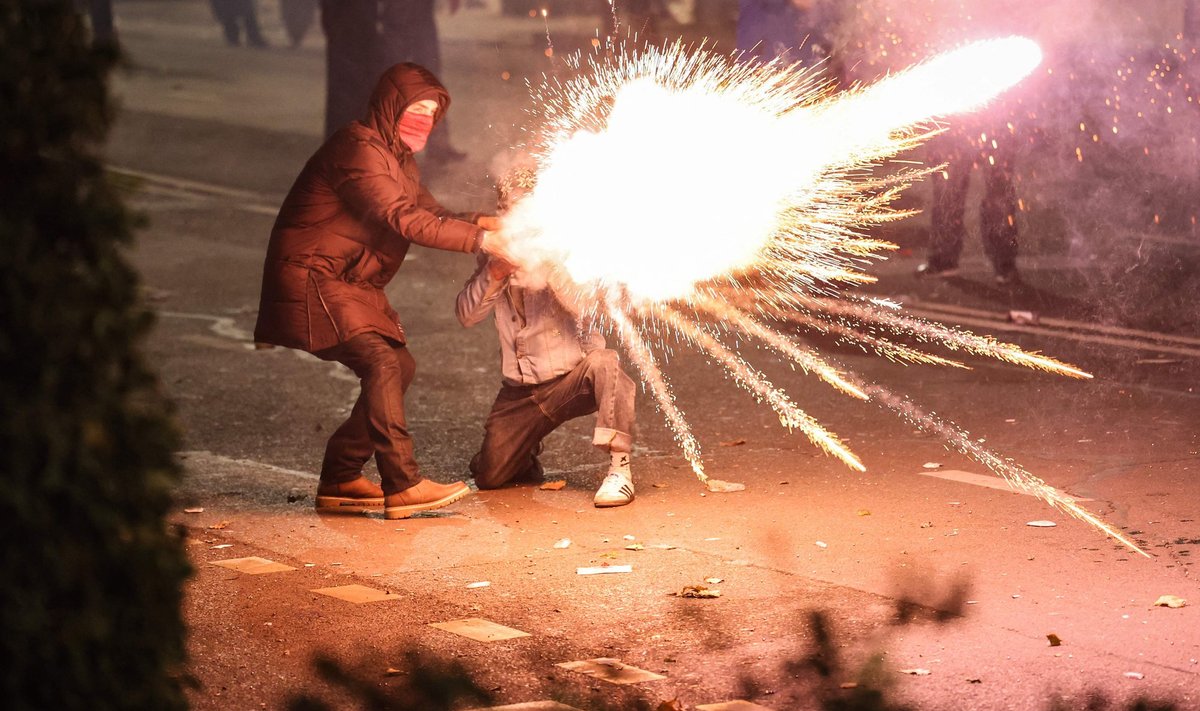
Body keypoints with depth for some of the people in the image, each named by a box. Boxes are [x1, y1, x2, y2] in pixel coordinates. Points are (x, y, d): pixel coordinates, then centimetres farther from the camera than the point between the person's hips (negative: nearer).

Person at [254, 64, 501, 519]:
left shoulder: (398, 157, 17)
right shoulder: (360, 149, -18)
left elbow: (430, 213, 12)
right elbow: (404, 220, -27)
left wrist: (479, 224, -8)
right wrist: (479, 239, -27)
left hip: (352, 284, 11)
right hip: (312, 278, -11)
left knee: (398, 366, 8)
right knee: (380, 361, -22)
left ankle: (339, 481, 13)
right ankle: (402, 486, -25)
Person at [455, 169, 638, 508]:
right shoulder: (495, 253, 4)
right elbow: (466, 314, -5)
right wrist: (495, 273, -22)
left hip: (574, 377, -3)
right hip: (520, 391, 3)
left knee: (604, 363, -38)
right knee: (488, 476, -7)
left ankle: (619, 469, -30)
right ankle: (526, 454, 29)